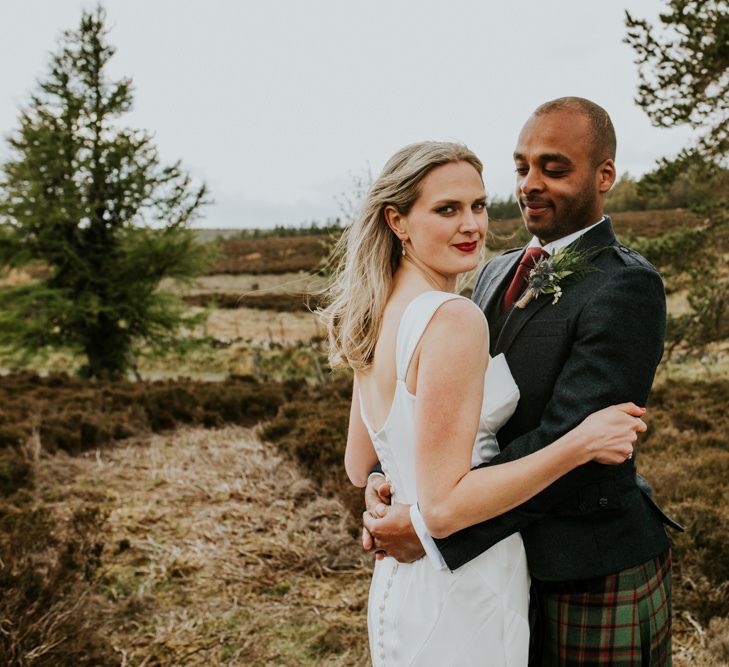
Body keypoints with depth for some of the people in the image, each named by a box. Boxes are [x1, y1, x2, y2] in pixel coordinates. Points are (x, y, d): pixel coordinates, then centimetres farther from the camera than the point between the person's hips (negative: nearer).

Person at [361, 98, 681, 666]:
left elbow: (565, 441, -25)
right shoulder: (498, 274, 8)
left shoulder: (627, 288, -17)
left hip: (594, 577, -6)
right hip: (507, 560, 7)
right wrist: (391, 478, -13)